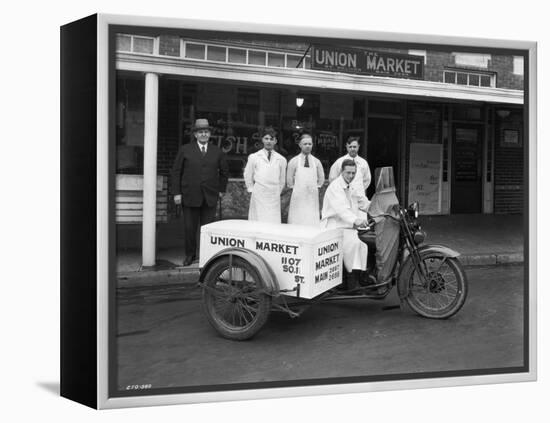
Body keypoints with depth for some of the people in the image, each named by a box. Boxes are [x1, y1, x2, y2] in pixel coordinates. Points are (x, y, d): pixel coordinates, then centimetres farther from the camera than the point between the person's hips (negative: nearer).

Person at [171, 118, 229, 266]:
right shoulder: (185, 150, 3)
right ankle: (190, 254, 21)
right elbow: (176, 171, 3)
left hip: (210, 197, 1)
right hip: (190, 196, -1)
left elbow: (224, 171, 20)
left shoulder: (217, 152, 8)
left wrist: (221, 189, 13)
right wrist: (176, 193, -3)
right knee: (189, 228, 5)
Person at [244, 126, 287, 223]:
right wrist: (252, 189, 9)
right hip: (258, 197, -1)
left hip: (274, 198, 1)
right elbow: (248, 176, 12)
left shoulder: (281, 160, 7)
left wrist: (277, 192, 12)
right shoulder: (253, 157, 4)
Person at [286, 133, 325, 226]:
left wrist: (316, 187, 9)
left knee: (313, 223, -4)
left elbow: (321, 179, 18)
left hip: (313, 197, 2)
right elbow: (289, 181, 3)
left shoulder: (316, 162, 8)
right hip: (298, 197, -2)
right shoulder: (294, 161, 1)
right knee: (297, 222, -7)